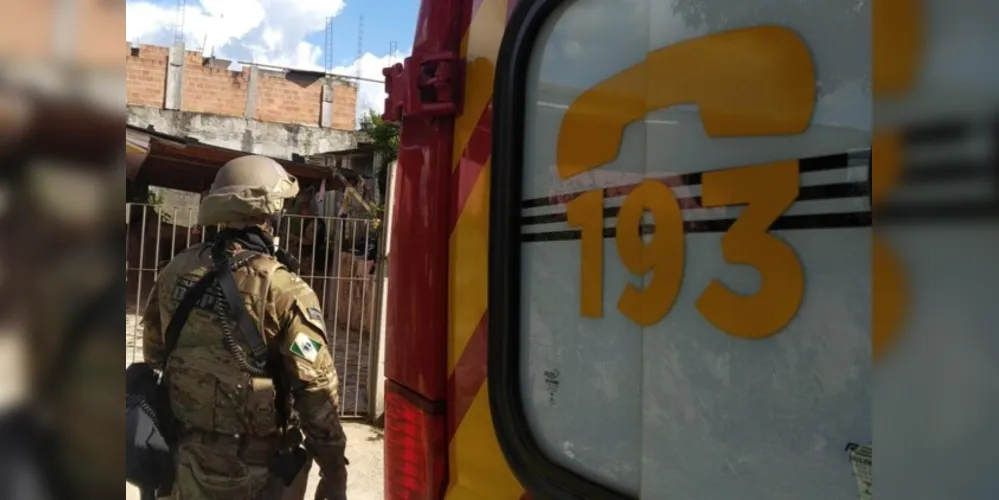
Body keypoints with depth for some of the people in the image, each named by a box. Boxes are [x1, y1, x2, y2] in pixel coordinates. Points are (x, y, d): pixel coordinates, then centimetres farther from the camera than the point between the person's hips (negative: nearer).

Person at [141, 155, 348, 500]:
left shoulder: (176, 271, -3)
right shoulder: (284, 291, -21)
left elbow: (154, 353, 10)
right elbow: (316, 391, -20)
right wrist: (334, 472, -12)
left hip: (189, 454, 5)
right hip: (255, 466, -5)